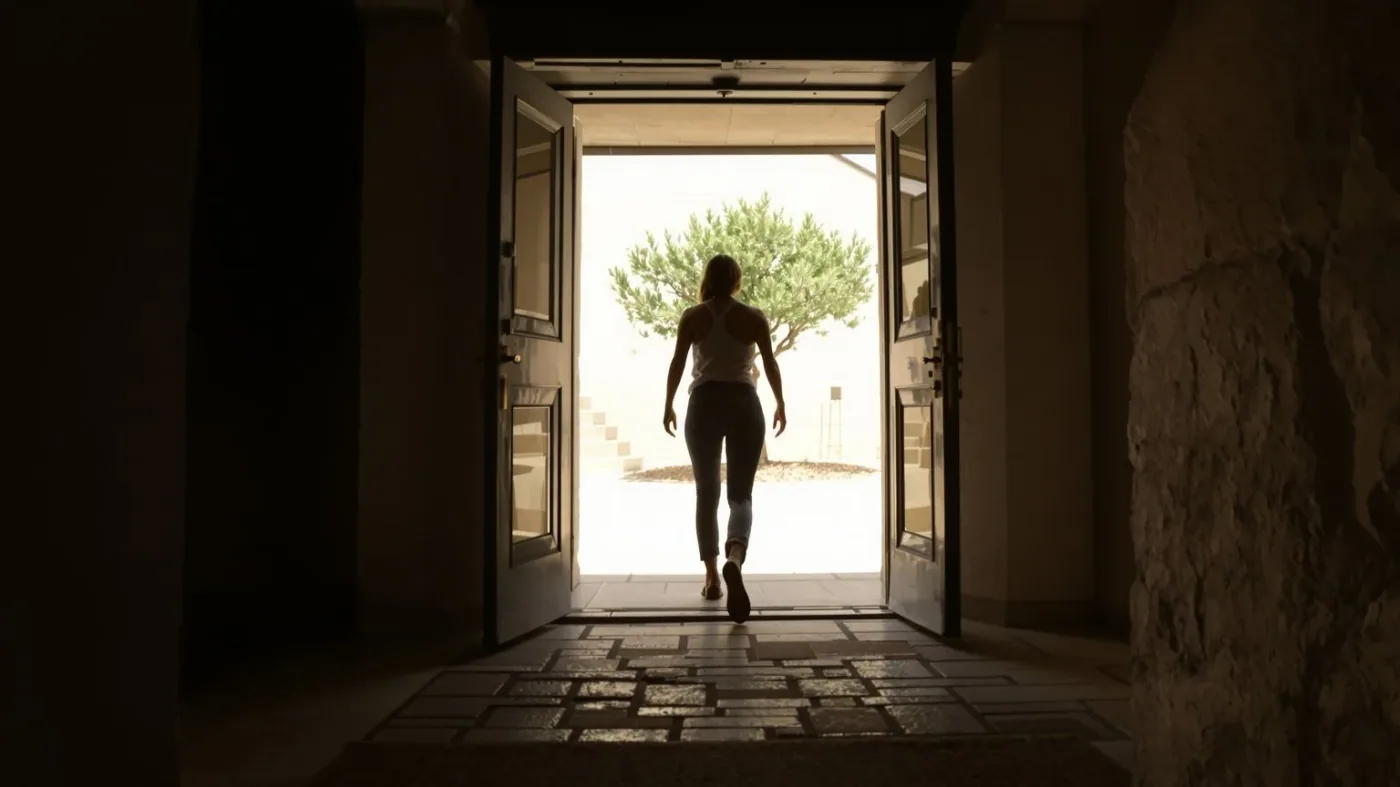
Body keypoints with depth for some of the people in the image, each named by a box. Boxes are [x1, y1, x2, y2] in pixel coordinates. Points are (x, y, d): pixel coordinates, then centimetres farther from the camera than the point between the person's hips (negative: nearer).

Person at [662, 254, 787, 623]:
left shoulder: (692, 317, 3)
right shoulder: (753, 317, 2)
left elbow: (677, 363, 0)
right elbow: (770, 364, 3)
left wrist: (668, 406, 9)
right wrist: (780, 405, 14)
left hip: (704, 404, 1)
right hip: (744, 405, -1)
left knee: (706, 493, 11)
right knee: (741, 494, 0)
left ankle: (712, 577, 10)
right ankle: (735, 559, -29)